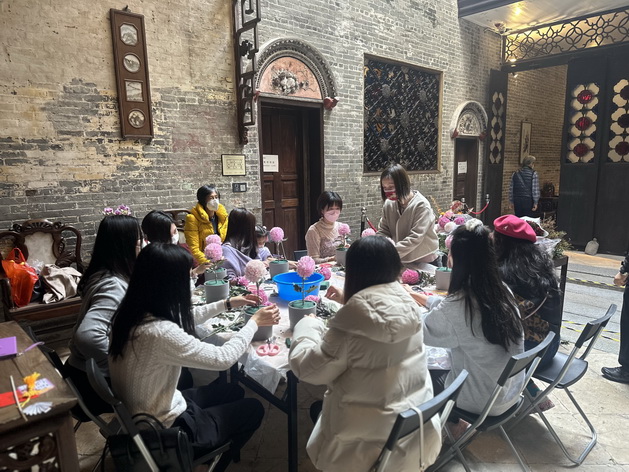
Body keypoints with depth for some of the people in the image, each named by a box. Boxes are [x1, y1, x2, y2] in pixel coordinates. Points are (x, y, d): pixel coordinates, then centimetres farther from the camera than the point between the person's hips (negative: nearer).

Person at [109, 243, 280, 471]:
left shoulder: (131, 312, -8)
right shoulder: (160, 333, -36)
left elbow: (182, 319, 9)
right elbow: (223, 358, -27)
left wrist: (227, 303, 11)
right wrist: (254, 322, -12)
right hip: (164, 431, -8)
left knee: (233, 391, 22)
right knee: (253, 408, 10)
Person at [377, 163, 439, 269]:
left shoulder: (421, 206, -20)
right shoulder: (388, 204, -4)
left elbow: (415, 238, -27)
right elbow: (383, 231, 1)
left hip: (424, 262, -4)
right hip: (401, 261, 4)